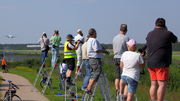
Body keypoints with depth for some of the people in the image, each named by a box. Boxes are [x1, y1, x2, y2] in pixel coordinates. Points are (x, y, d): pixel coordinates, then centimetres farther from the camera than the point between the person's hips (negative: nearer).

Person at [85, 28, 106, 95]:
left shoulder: (89, 40, 17)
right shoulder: (94, 40, -15)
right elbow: (97, 50, -22)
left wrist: (102, 50, 16)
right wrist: (103, 50, -5)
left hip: (91, 59, 10)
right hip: (96, 60, -10)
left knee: (92, 75, 14)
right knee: (96, 75, -10)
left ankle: (88, 89, 12)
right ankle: (88, 89, -15)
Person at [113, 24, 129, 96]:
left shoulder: (114, 38, 10)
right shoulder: (126, 38, -9)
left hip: (115, 58, 6)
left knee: (117, 77, 9)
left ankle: (117, 92, 10)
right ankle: (120, 93, -8)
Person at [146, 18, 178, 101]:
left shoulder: (149, 34, 10)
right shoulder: (168, 34, -7)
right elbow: (176, 40, 12)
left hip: (151, 64, 7)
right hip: (161, 64, -6)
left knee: (154, 84, 9)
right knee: (162, 85, -7)